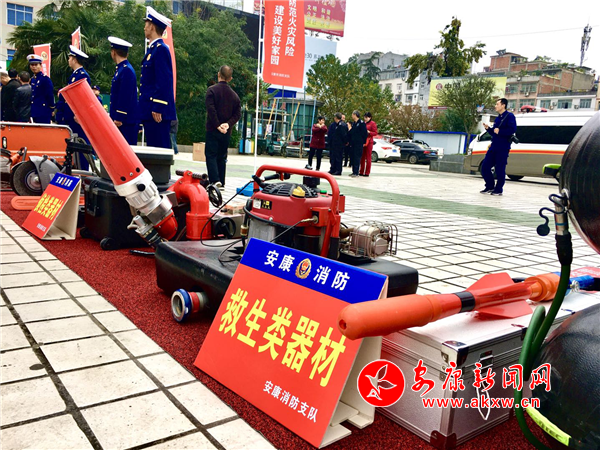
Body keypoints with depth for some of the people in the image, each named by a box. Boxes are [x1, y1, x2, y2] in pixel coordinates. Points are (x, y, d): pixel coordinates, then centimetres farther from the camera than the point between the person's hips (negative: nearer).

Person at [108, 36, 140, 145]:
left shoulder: (127, 70, -13)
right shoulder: (119, 69, 18)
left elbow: (125, 98, -20)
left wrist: (118, 119, -20)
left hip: (127, 122, -10)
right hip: (119, 120, 10)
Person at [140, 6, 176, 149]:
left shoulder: (161, 49, -10)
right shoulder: (153, 49, 19)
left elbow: (164, 82, -19)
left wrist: (158, 108, -22)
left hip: (157, 112, -10)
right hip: (149, 111, 10)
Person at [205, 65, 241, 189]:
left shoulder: (212, 90, -5)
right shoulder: (234, 94, 10)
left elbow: (211, 109, -15)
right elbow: (238, 113, 4)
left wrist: (217, 125, -12)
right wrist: (228, 124, -5)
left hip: (213, 129, -4)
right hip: (226, 132, 4)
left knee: (211, 155, -2)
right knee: (222, 157, 13)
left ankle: (215, 180, -17)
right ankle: (222, 182, 15)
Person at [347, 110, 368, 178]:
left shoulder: (361, 123, -8)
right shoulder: (353, 124, 16)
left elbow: (365, 133, -9)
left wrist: (363, 142, -7)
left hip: (358, 144, -8)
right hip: (353, 144, 8)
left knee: (357, 158, -8)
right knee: (352, 157, 8)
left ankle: (356, 172, -6)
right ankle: (354, 171, 14)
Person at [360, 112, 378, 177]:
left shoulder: (373, 123, -2)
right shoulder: (363, 123, 14)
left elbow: (375, 133, -5)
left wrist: (369, 132, -18)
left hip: (369, 142, -6)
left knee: (368, 157, -3)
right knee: (362, 157, 7)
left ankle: (367, 173, 0)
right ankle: (361, 172, 11)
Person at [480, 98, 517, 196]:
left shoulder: (509, 116, -4)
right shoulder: (497, 118, 21)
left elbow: (513, 129, -17)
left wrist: (499, 131, -18)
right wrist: (488, 128, 9)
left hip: (503, 147, -8)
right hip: (494, 146, 8)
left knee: (500, 169, -4)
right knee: (485, 167, 4)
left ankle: (498, 190, 6)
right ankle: (490, 187, 18)